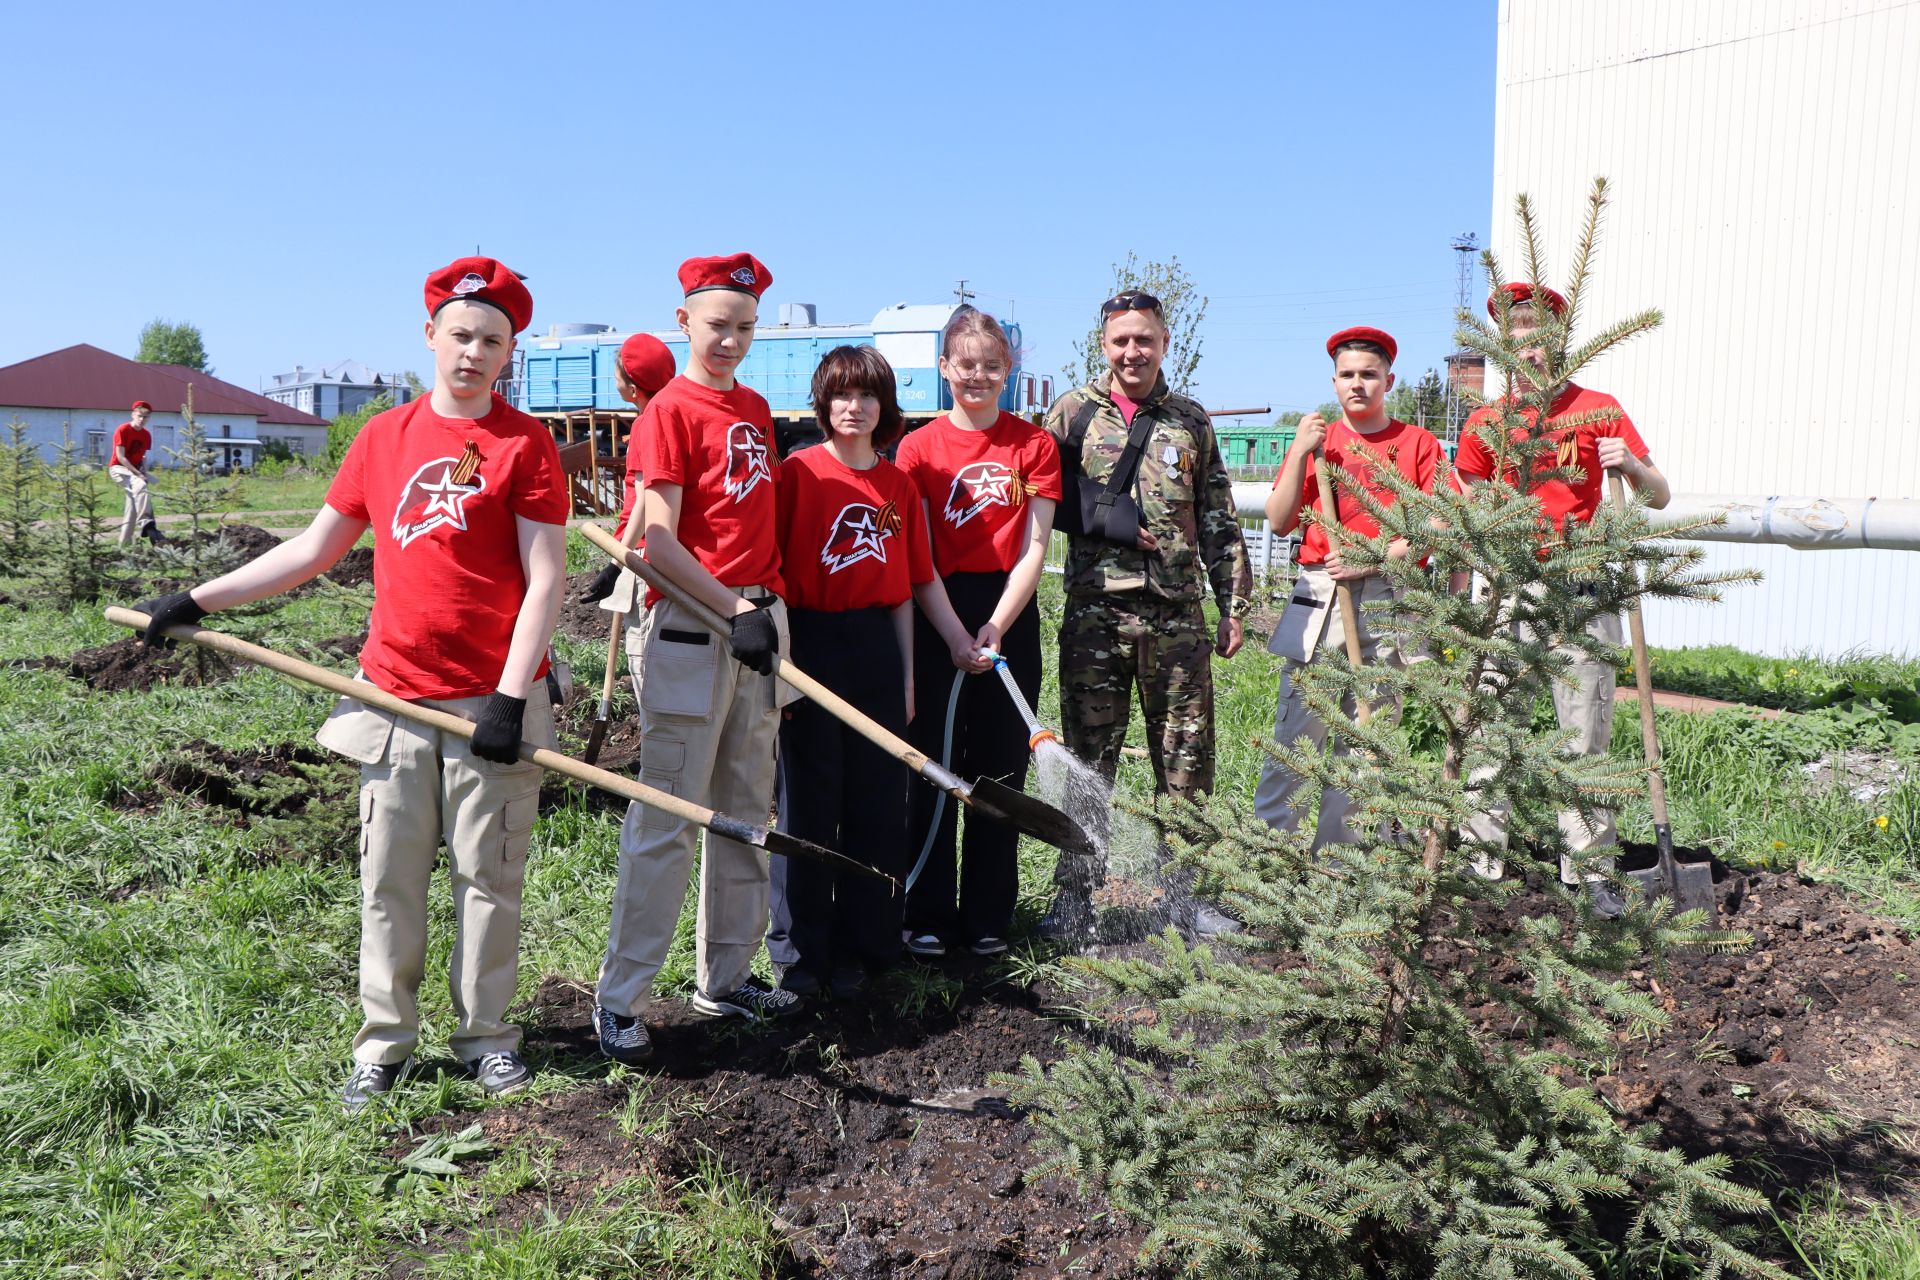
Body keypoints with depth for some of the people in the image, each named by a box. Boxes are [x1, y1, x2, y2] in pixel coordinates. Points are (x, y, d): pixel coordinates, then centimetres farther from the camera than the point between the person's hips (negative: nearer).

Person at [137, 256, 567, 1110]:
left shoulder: (525, 442, -2)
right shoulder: (385, 437, 10)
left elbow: (545, 580, -8)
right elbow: (313, 550, 16)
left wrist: (510, 696, -15)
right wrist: (200, 598, 11)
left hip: (491, 700, -3)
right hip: (396, 693, 4)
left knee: (489, 874, 6)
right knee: (388, 877, 9)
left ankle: (485, 1035, 20)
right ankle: (384, 1041, 21)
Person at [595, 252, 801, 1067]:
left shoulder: (756, 409, 15)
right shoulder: (670, 409, -7)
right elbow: (660, 544, -14)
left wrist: (774, 609, 13)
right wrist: (733, 611, -18)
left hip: (757, 619, 8)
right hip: (690, 629, -8)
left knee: (746, 813, 13)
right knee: (667, 821, -5)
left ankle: (725, 979, 25)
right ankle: (619, 1001, 5)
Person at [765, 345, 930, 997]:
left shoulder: (899, 485, 9)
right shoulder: (799, 471, -3)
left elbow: (903, 589, 11)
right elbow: (774, 570, -5)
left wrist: (906, 675, 9)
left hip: (877, 648, 4)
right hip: (812, 644, -4)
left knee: (877, 802, 8)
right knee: (809, 802, 2)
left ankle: (859, 947, 21)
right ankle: (798, 950, 15)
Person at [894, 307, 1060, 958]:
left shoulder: (1034, 445, 4)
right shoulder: (919, 448, 2)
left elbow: (1034, 549, -1)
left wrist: (993, 629, -12)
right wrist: (955, 635, -13)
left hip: (1009, 615, 1)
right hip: (936, 617, -1)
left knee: (999, 770, 6)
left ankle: (988, 919, 17)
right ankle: (927, 916, 15)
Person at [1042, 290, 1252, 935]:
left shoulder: (1192, 422, 12)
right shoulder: (1073, 411, 6)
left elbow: (1219, 523, 13)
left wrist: (1233, 605, 9)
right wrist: (1104, 518, -11)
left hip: (1178, 613, 2)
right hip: (1094, 613, -2)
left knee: (1188, 759, 6)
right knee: (1086, 758, 3)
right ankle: (1073, 894, 13)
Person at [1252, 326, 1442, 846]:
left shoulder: (1418, 443, 9)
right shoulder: (1316, 439, 13)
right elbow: (1280, 522, 6)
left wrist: (1374, 558, -12)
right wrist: (1299, 454, -4)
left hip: (1388, 602, 0)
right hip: (1319, 599, 0)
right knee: (1296, 735, -6)